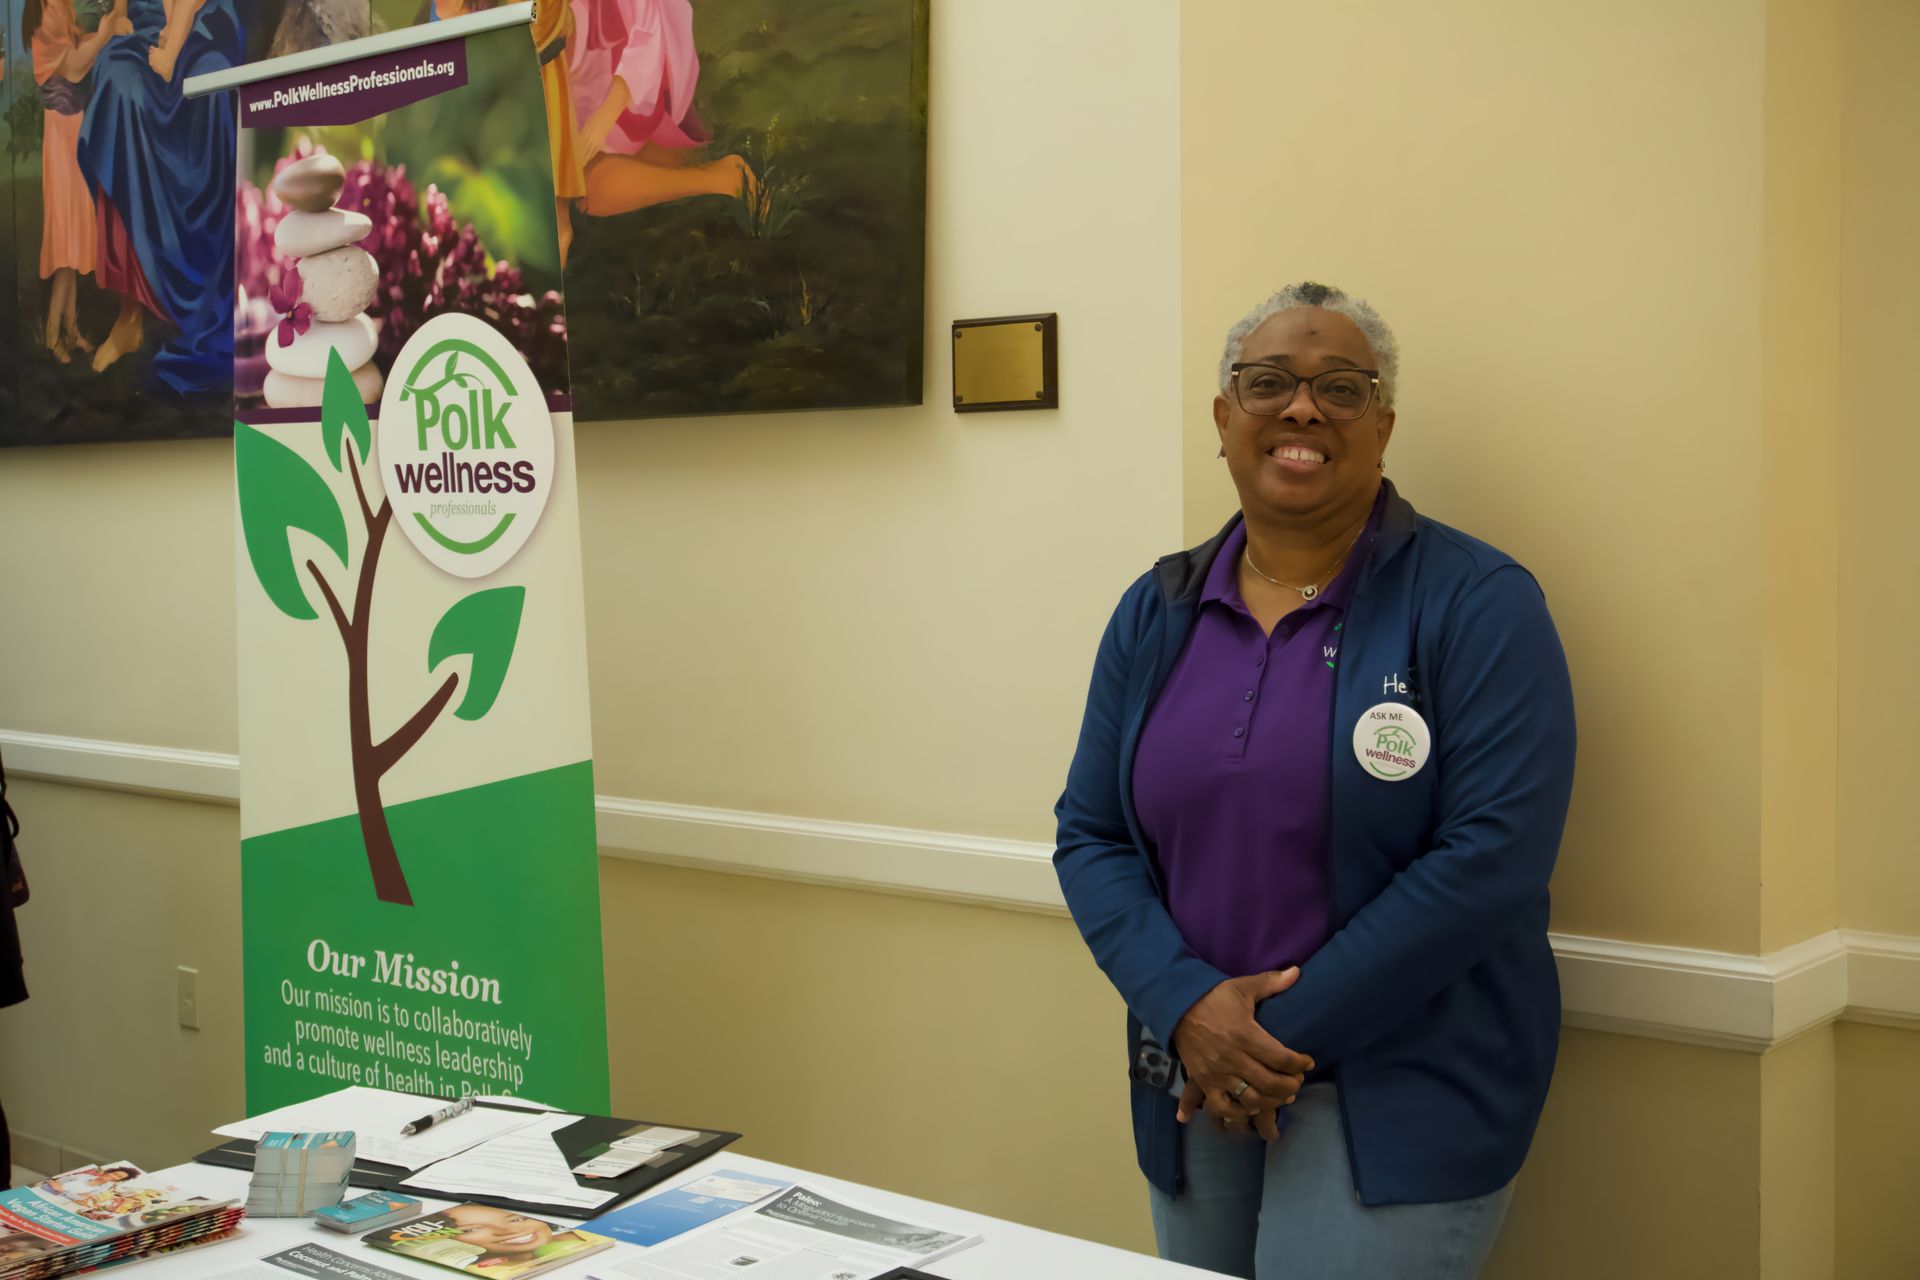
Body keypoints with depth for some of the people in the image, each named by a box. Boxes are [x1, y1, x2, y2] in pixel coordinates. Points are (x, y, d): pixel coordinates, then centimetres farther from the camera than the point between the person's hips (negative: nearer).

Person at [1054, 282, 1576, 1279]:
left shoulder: (1477, 604, -8)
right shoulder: (1157, 613, 6)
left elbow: (1492, 855, -16)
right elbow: (1090, 835, 5)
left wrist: (1287, 1035, -16)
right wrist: (1189, 1007, -12)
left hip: (1398, 1109, -4)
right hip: (1194, 1093, 5)